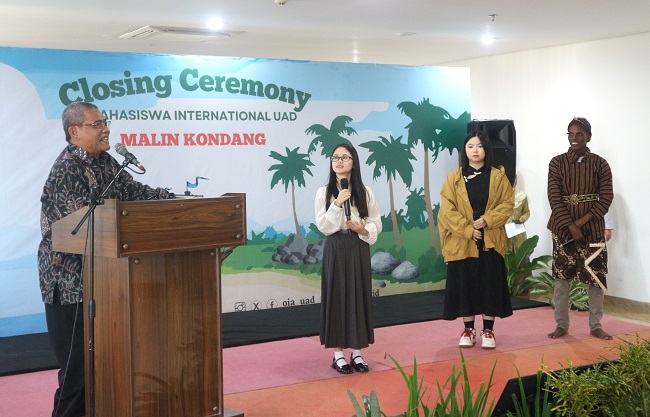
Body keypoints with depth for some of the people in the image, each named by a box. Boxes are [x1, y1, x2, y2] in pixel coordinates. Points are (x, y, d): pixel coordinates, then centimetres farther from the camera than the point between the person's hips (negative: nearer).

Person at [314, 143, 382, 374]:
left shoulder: (365, 192, 2)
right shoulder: (324, 192, -1)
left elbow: (376, 224, 5)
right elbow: (323, 226, -8)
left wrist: (363, 229, -14)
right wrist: (337, 204, -18)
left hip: (358, 249, 2)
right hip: (335, 250, -1)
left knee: (359, 296, 5)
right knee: (336, 297, 1)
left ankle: (356, 352, 16)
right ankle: (338, 354, 9)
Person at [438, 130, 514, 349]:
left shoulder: (498, 176, 3)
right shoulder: (454, 178, 2)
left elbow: (508, 203, -1)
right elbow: (447, 210, -4)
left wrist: (486, 220, -15)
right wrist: (467, 230, -13)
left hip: (490, 241, 0)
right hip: (462, 242, 0)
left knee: (490, 284, 2)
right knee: (465, 284, 4)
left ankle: (488, 330, 12)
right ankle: (468, 329, 15)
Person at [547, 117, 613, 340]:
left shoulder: (600, 163, 1)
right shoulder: (557, 162, 1)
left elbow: (606, 197, -5)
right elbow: (554, 197, -7)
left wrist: (583, 221, -15)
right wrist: (571, 226, -16)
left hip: (592, 228, 0)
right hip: (563, 227, 0)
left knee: (596, 276, 2)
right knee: (561, 275, 3)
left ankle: (595, 325, 15)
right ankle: (561, 324, 13)